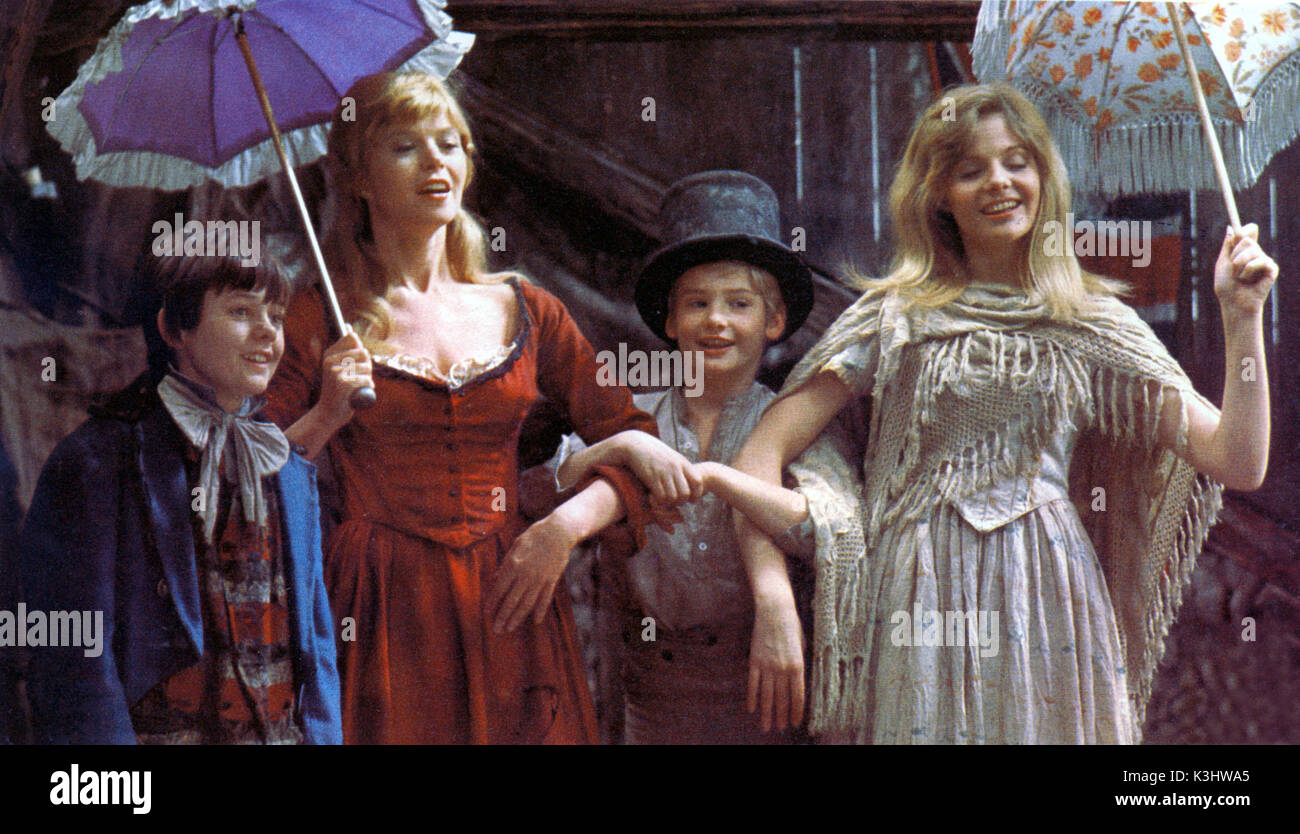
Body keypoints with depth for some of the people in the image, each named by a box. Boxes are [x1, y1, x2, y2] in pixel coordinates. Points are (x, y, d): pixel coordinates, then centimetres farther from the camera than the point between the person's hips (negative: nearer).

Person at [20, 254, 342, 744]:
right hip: (157, 732, -5)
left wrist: (322, 736, 6)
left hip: (286, 732, 5)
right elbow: (73, 658, -10)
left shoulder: (291, 473, 14)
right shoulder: (96, 462, -5)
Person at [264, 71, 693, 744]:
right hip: (380, 610, -2)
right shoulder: (318, 319, 3)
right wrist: (327, 416, -15)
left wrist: (565, 526, -6)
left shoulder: (526, 312, 10)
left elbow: (634, 441, 9)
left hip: (509, 605, 3)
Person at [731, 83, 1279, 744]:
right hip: (920, 609, -1)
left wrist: (1242, 317, -5)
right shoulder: (896, 317, 5)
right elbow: (762, 452, -1)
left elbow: (1238, 464, 3)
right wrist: (772, 593, -13)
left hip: (1050, 611, 1)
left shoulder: (1096, 326, 10)